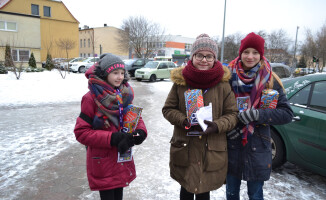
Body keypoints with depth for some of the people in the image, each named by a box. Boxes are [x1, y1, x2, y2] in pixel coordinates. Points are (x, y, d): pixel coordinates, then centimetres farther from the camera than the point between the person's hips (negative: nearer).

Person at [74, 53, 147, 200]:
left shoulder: (126, 94, -1)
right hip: (103, 161, -5)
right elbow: (81, 132, -16)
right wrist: (112, 138, -25)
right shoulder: (91, 98, -16)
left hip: (123, 158, 5)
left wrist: (140, 131, -15)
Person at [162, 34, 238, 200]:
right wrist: (185, 121, -16)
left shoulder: (223, 83, -4)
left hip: (212, 151, 0)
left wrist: (216, 126, -19)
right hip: (184, 149, 1)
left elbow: (232, 114, 0)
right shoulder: (180, 81, -3)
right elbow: (168, 109, 2)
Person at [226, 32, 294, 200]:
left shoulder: (270, 81, -3)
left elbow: (287, 113, -6)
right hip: (231, 146, 1)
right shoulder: (229, 76, -1)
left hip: (257, 147, -1)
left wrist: (258, 114, -21)